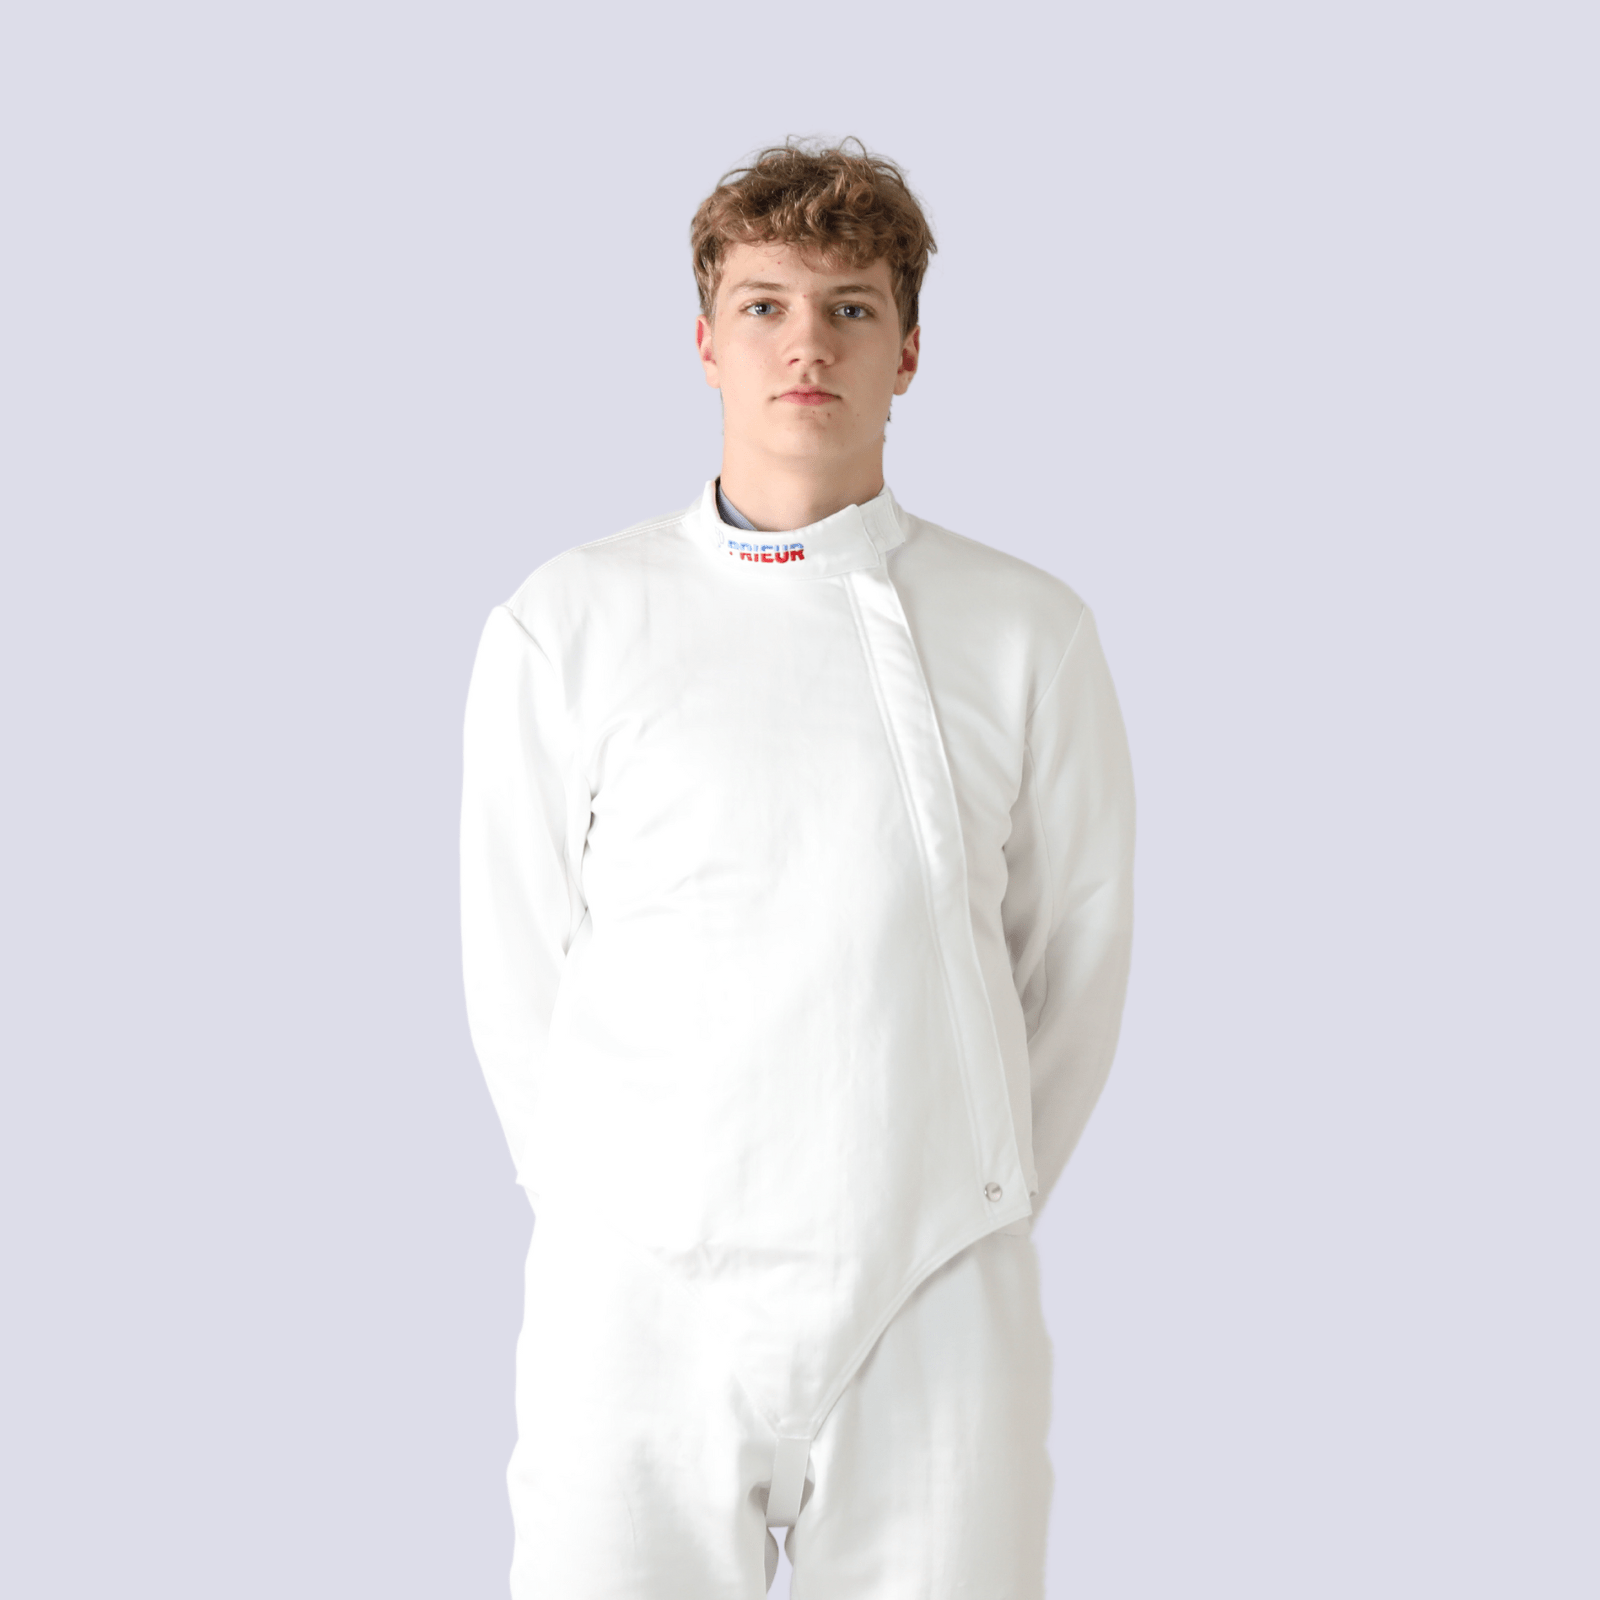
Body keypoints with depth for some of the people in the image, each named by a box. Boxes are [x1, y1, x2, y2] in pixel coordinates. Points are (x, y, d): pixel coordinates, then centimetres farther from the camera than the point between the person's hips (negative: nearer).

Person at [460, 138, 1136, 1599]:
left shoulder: (1027, 635, 3)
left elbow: (1076, 956, 8)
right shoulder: (562, 628, 2)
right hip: (643, 1308, 0)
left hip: (936, 1312, 1)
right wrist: (618, 1211, 3)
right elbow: (515, 969, 5)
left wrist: (961, 1207, 8)